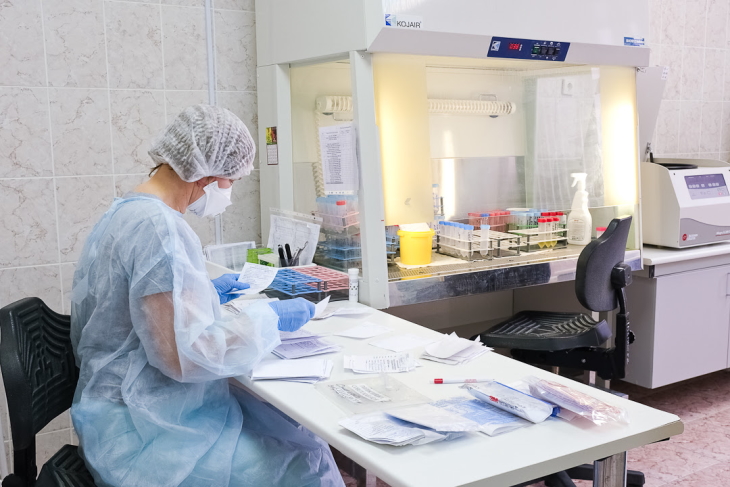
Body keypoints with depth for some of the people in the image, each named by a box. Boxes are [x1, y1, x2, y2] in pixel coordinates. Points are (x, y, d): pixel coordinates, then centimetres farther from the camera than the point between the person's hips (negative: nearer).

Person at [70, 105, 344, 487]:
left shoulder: (124, 211, 10)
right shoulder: (158, 226, -22)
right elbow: (184, 354, -26)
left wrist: (205, 294, 17)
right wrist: (269, 318, -16)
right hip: (143, 432, -10)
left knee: (297, 427, 5)